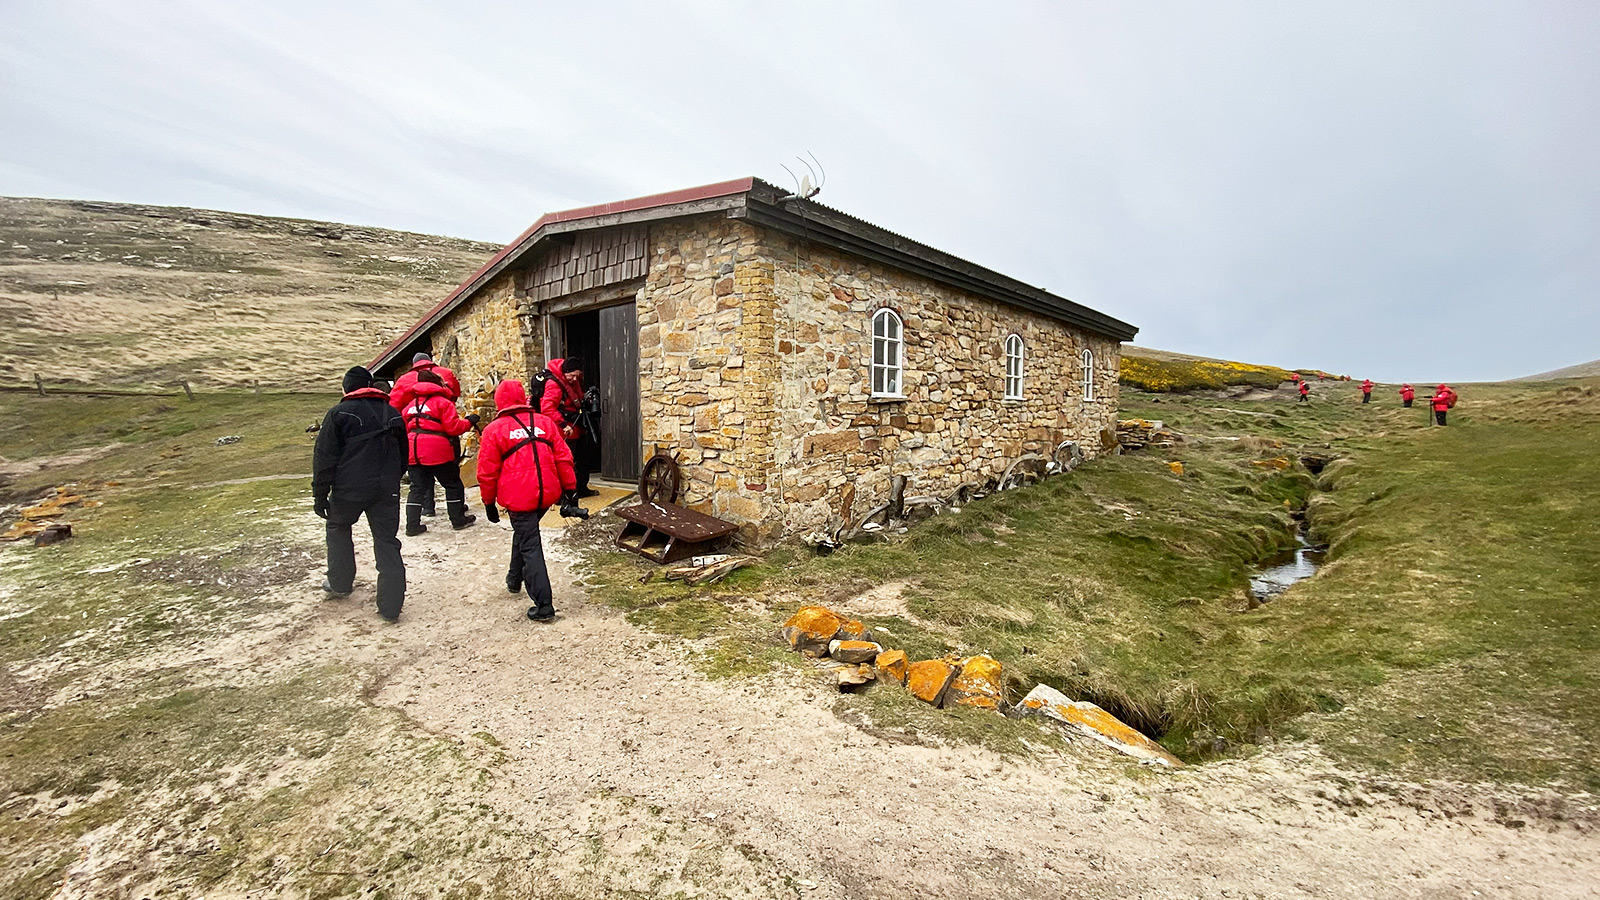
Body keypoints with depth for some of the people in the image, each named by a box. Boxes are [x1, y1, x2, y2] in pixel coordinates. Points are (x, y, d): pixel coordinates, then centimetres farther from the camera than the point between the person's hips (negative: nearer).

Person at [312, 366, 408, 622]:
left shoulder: (339, 413, -4)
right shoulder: (392, 413, 11)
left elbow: (324, 457, -6)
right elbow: (403, 456, 18)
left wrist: (320, 494, -1)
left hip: (349, 488, -3)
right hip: (387, 490, 3)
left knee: (338, 527, 25)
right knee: (386, 540, 5)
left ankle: (340, 584, 35)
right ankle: (391, 605, 3)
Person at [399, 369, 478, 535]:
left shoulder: (410, 405, 17)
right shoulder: (443, 402, -2)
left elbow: (403, 429, 18)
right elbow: (453, 427, -10)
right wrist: (469, 422, 4)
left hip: (413, 452, 6)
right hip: (437, 451, -6)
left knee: (417, 487, 11)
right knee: (452, 484, 9)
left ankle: (412, 525, 8)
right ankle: (458, 520, 15)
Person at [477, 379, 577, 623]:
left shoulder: (494, 430, -2)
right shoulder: (545, 422, 7)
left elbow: (487, 472, 0)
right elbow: (563, 458, 5)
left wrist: (489, 502, 11)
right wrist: (569, 488, 12)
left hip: (518, 497, -5)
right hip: (547, 494, 5)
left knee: (530, 547, -1)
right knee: (524, 532, 29)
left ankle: (543, 605, -3)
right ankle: (515, 578, 46)